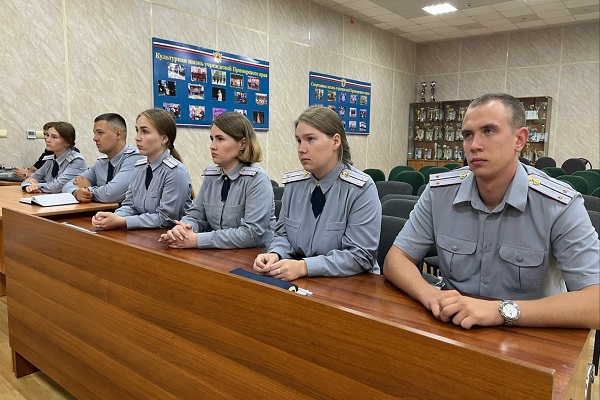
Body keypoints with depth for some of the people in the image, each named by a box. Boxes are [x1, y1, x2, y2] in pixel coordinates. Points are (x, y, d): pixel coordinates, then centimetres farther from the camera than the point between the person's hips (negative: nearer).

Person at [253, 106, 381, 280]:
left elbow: (360, 256, -16)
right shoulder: (293, 184, 3)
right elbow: (283, 234, 10)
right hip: (302, 284, 5)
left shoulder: (361, 189, -13)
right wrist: (275, 255, -12)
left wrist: (303, 267, -25)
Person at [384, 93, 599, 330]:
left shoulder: (560, 206, -12)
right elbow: (396, 260, -3)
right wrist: (429, 294, -23)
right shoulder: (440, 192, -4)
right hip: (454, 331, 2)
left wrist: (502, 310, -30)